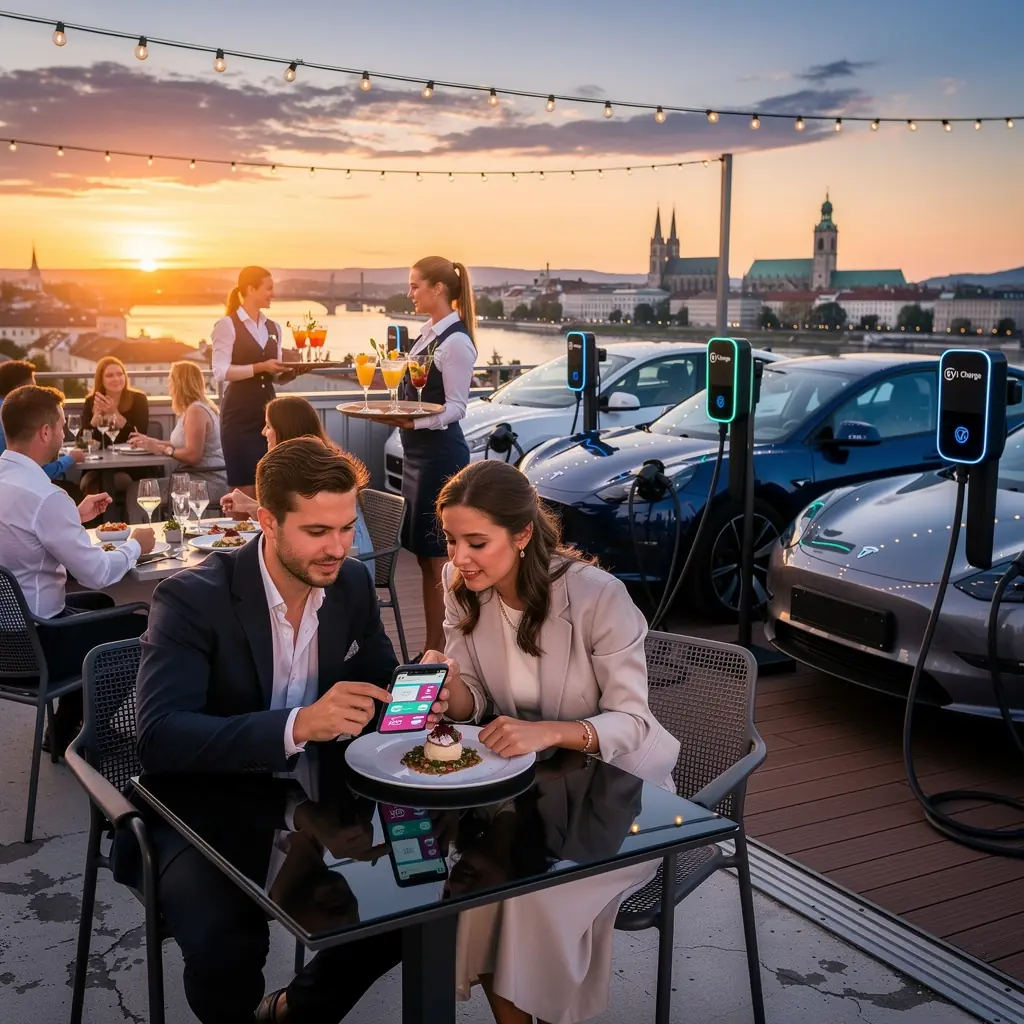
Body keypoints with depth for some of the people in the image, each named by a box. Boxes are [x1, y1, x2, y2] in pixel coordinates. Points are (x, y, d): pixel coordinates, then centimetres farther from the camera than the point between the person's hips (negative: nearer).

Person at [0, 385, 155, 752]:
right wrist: (135, 545, -2)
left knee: (101, 605, 30)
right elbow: (98, 574, -20)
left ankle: (68, 727, 34)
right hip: (34, 640, -9)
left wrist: (76, 516, 17)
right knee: (145, 630, 8)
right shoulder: (44, 496, -27)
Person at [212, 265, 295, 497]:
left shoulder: (273, 328, 15)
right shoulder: (227, 325, -6)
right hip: (240, 413, -6)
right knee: (244, 489, -5)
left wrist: (291, 371, -4)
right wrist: (260, 367, -22)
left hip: (268, 411, 6)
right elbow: (220, 372, -15)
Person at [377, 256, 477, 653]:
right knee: (424, 554, 13)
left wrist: (414, 423, -28)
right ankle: (431, 647, 22)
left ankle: (441, 650, 4)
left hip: (440, 453, -10)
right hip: (417, 452, 10)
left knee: (439, 555, -4)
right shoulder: (428, 333, 13)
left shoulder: (456, 341, -14)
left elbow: (455, 407, -17)